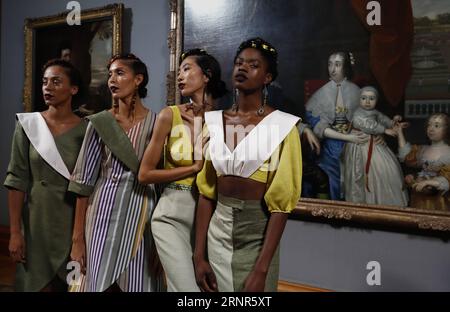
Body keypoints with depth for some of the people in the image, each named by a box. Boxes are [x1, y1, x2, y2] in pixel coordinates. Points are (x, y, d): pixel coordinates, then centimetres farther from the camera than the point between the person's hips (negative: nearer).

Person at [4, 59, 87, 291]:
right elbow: (17, 180, -4)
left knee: (72, 285, 8)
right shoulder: (28, 124, -1)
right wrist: (15, 231, -9)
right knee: (38, 284, 8)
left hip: (73, 221, 0)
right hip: (37, 220, 0)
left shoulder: (85, 130, -2)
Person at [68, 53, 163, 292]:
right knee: (101, 282, 7)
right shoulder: (99, 122, 0)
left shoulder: (157, 123, -1)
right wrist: (77, 236, -4)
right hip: (104, 213, 1)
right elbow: (84, 181, 0)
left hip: (141, 214, 0)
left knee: (138, 283, 6)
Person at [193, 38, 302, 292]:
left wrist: (261, 270, -17)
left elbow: (281, 202, -13)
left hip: (258, 235, -4)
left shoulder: (282, 126, -10)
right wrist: (199, 255, 0)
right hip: (217, 230, 4)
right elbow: (207, 192, 4)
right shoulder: (215, 122, 3)